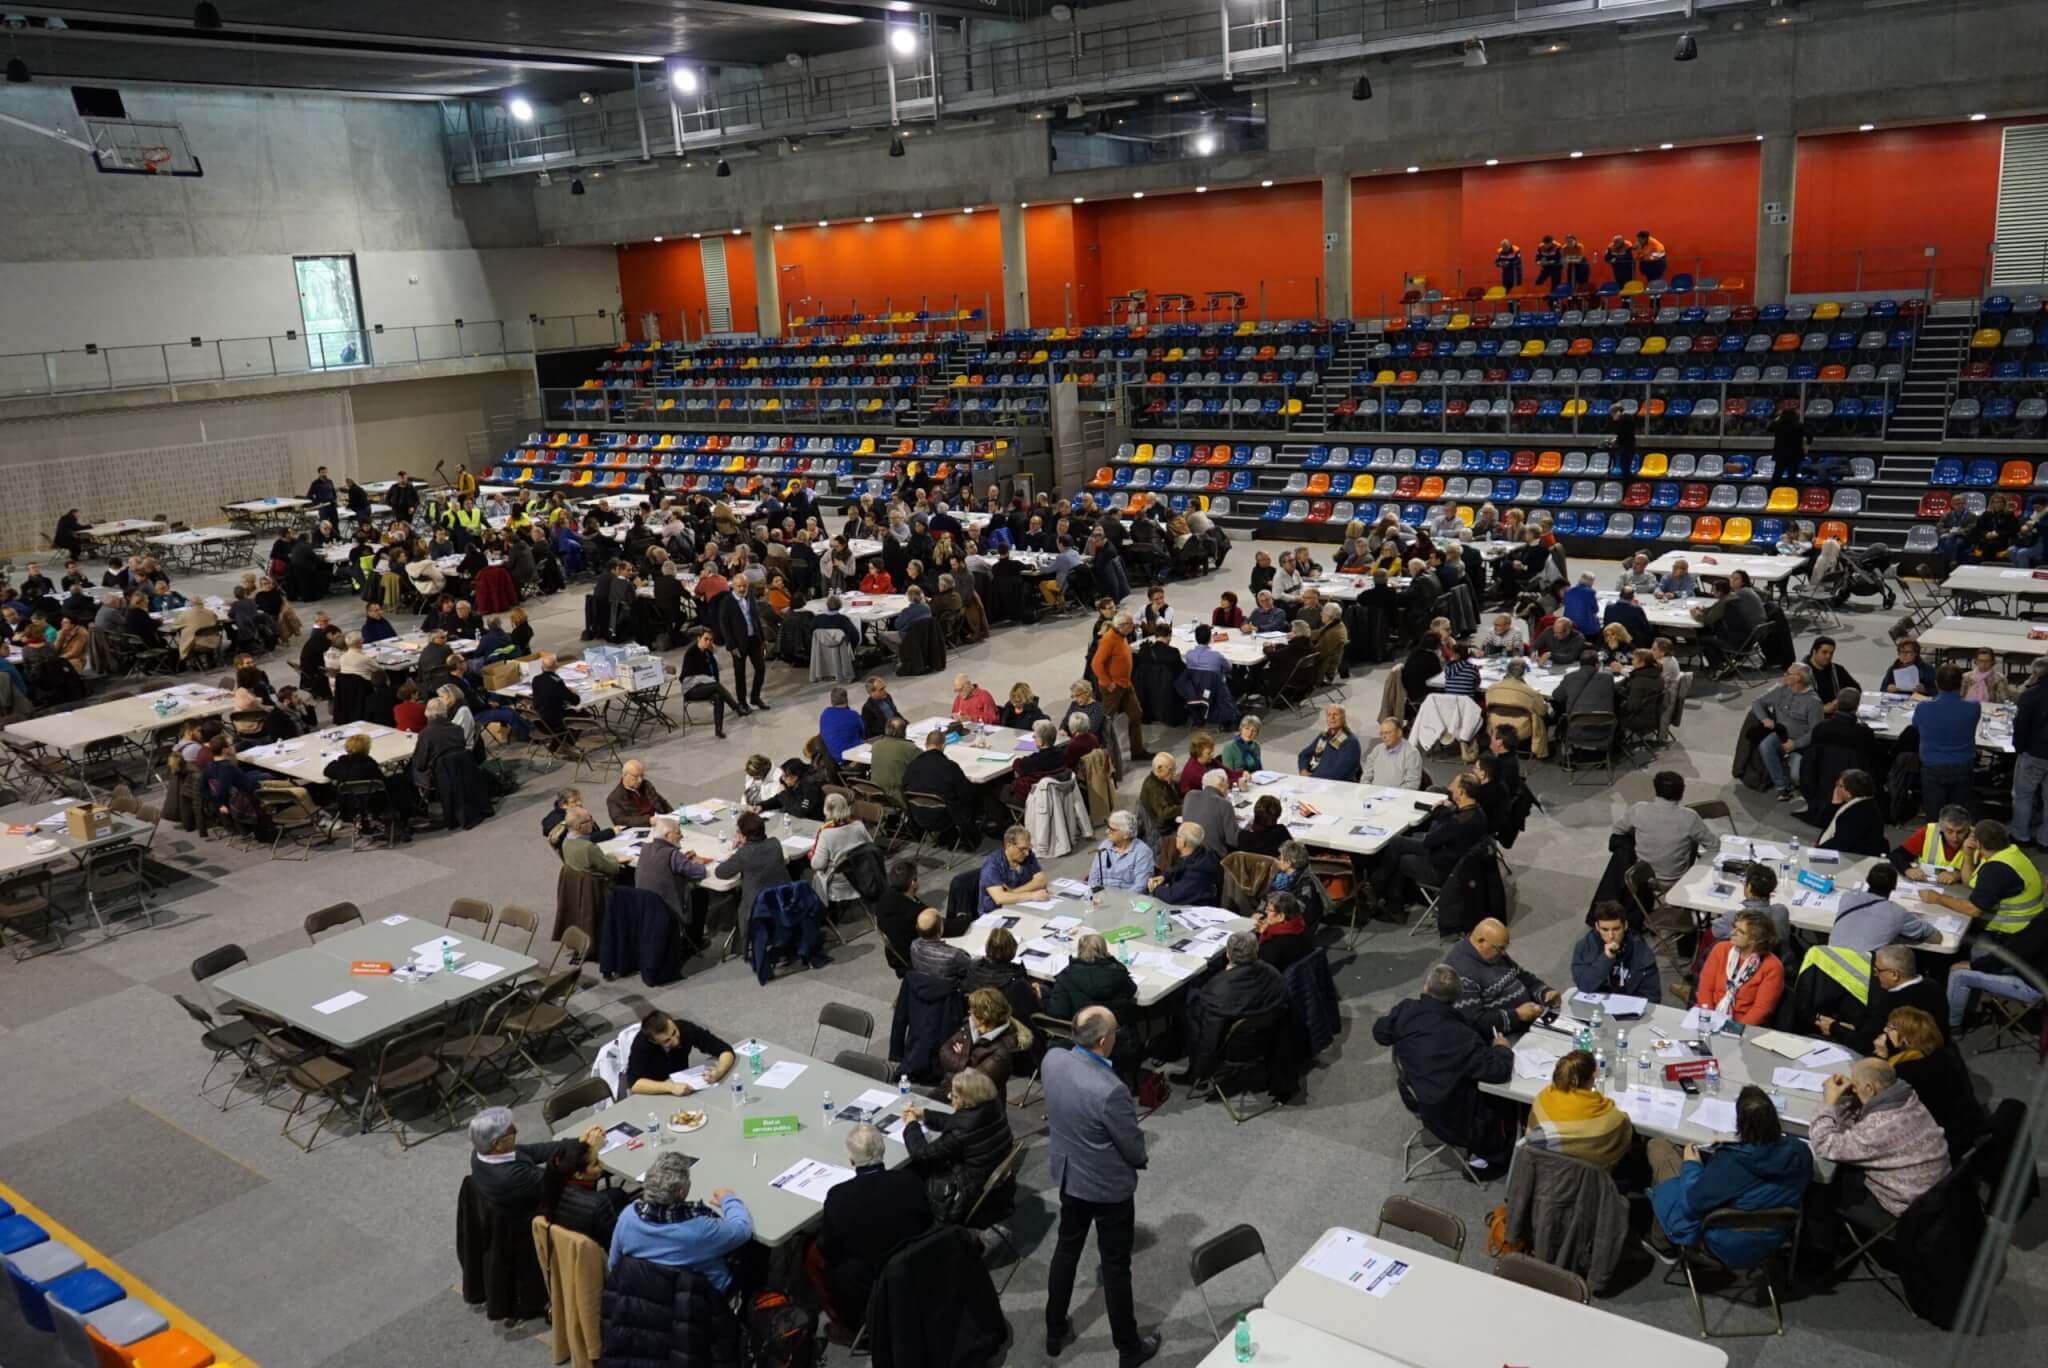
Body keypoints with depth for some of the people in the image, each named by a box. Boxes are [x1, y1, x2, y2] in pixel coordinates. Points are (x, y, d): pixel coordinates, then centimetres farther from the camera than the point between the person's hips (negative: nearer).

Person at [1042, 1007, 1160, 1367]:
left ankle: (1055, 1332, 42)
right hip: (1109, 1187, -6)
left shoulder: (1052, 1060, -16)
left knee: (1066, 1249, 25)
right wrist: (1140, 1160, 2)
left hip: (1068, 1175, 6)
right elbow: (1134, 1148, -19)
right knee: (1116, 1266, 13)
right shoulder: (1110, 1090, -36)